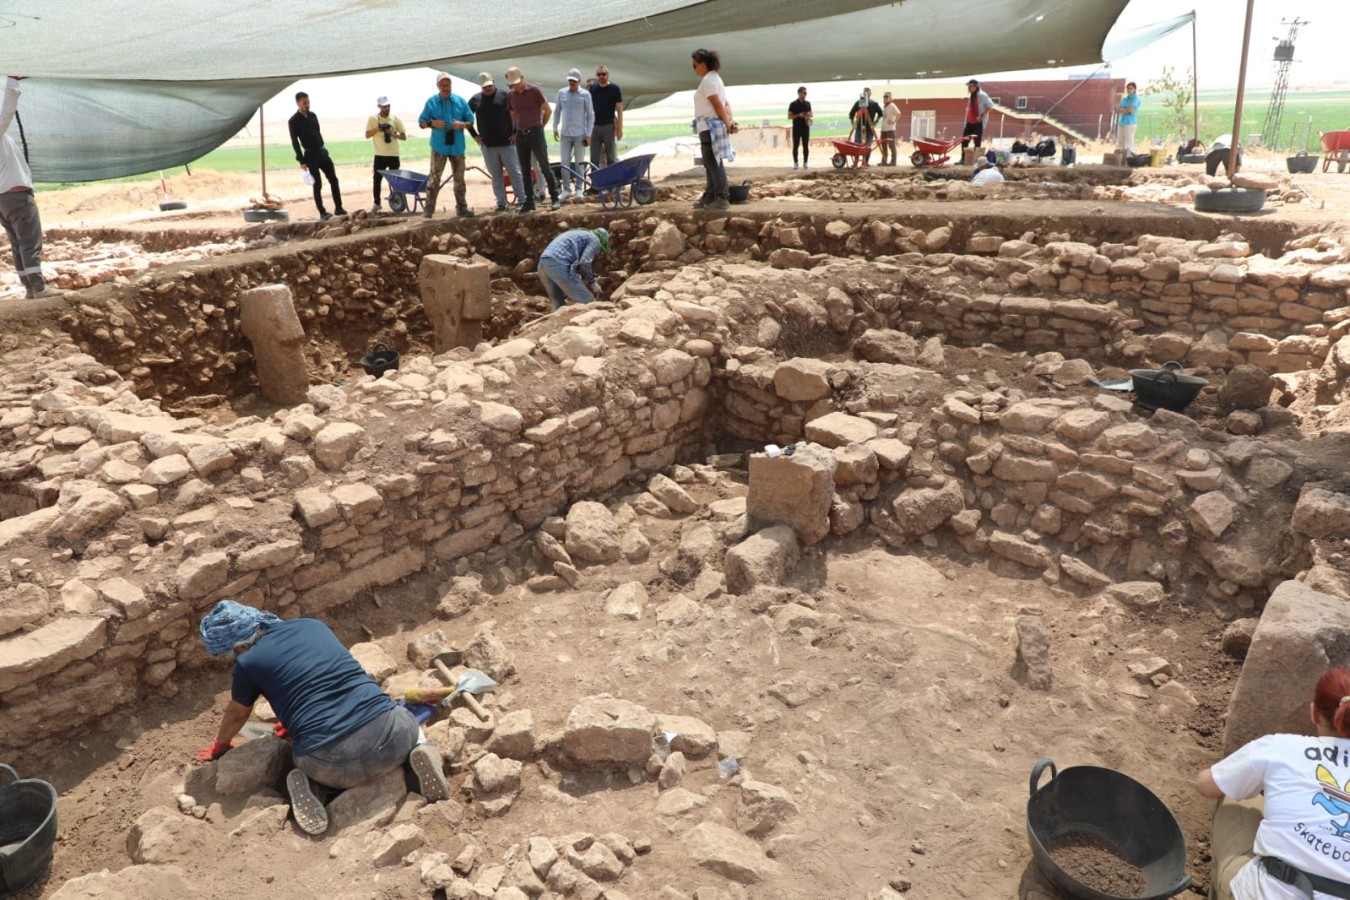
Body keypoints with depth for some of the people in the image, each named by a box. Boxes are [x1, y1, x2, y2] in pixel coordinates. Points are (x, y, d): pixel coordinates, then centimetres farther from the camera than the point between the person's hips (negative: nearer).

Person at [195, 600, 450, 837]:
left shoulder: (248, 664, 7)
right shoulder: (312, 624, 17)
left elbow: (236, 714, 29)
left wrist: (219, 747, 50)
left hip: (333, 763, -1)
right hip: (388, 734, 1)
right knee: (408, 722, 36)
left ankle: (308, 783, 3)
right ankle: (419, 751, 4)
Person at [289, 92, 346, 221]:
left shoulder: (313, 115, 11)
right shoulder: (294, 121, -8)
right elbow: (294, 142, -10)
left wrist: (323, 149, 17)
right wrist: (302, 161, -14)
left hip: (322, 151, 6)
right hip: (311, 155, -6)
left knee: (334, 179, 4)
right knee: (317, 184, -4)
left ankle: (338, 208, 10)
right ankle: (322, 213, 1)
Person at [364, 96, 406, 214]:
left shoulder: (395, 119, 3)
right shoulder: (372, 119, 1)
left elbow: (404, 136, 3)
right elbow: (367, 135, 1)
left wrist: (392, 134, -13)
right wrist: (377, 129, -13)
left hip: (393, 155, 0)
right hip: (380, 155, 0)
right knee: (377, 179, 2)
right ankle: (376, 204, 13)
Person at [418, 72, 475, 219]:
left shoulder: (460, 101, 5)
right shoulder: (431, 101, 1)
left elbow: (471, 120, 8)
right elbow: (422, 122, 4)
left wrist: (462, 124, -13)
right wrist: (432, 123, -17)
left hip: (457, 146, 2)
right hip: (439, 146, -2)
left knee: (459, 178, 9)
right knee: (434, 178, -8)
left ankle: (462, 208, 17)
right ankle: (429, 208, -6)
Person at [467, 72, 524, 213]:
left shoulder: (504, 96, -1)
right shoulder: (475, 100, 6)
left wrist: (516, 132, -4)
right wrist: (475, 135, 9)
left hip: (507, 143, -2)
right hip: (487, 145, 2)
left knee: (515, 172, -1)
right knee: (496, 176, 5)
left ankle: (522, 200, 4)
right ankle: (501, 203, 9)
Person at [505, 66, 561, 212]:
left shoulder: (534, 90, -6)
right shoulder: (511, 95, 8)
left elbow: (548, 110, 1)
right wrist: (520, 127, 15)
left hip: (535, 133, -5)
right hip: (520, 135, 5)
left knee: (545, 167, -6)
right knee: (525, 170, 5)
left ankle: (555, 198, -2)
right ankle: (529, 201, 10)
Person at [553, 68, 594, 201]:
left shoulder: (585, 94, -2)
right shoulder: (561, 93, 6)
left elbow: (590, 115, -1)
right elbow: (557, 111, 15)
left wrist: (588, 134, -6)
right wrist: (555, 128, 9)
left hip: (580, 134, -3)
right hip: (565, 134, 3)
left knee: (579, 163, 3)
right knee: (565, 163, 1)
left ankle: (579, 189, 10)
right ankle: (567, 189, 7)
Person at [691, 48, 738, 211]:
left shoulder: (708, 80, -11)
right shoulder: (714, 78, 21)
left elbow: (718, 105, -16)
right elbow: (725, 104, 14)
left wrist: (727, 123, -11)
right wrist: (731, 121, 3)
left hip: (710, 126, -11)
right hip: (712, 126, 11)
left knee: (713, 162, -10)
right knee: (711, 162, 14)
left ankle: (722, 199, -11)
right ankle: (710, 197, 20)